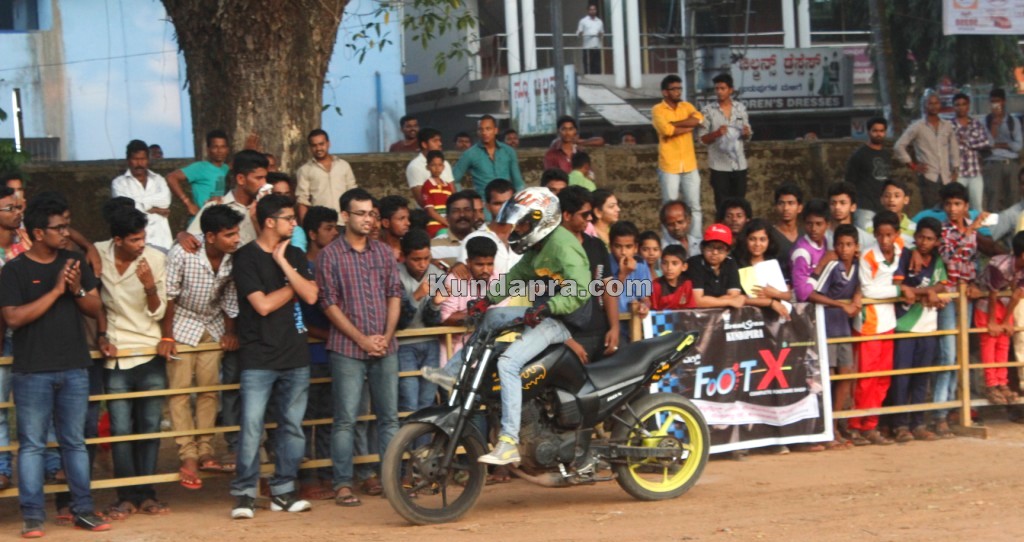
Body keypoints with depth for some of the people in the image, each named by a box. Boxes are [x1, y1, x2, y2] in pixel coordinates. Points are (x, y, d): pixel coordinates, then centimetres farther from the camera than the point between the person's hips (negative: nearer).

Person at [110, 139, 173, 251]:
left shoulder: (158, 180, 17)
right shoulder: (119, 183, 8)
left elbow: (165, 200, -1)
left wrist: (139, 202, -4)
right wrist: (154, 209, 0)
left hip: (160, 242, 3)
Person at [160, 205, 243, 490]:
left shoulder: (235, 256, -16)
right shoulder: (182, 254, -27)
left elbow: (231, 295, -2)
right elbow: (169, 296, -19)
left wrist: (230, 331, -5)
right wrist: (166, 337, -17)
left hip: (213, 325, 4)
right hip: (182, 323, -3)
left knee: (210, 387, 3)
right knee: (180, 389, -6)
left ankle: (205, 451, 10)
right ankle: (188, 457, -4)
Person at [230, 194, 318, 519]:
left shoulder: (295, 256, 13)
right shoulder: (246, 258, -4)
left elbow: (310, 295, -2)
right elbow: (263, 304, -12)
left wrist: (283, 263, -8)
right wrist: (293, 286, 1)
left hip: (296, 356, 5)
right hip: (259, 359, -5)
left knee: (292, 426, 7)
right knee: (251, 427, -8)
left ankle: (283, 491, 15)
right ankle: (245, 494, -1)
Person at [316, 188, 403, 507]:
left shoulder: (384, 253, 11)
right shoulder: (330, 255, -1)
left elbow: (395, 295, 9)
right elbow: (329, 304, -5)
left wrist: (386, 336, -5)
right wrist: (362, 339, -10)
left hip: (384, 347, 4)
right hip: (347, 348, -4)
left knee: (389, 417, 6)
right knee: (346, 419, -4)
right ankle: (343, 484, 0)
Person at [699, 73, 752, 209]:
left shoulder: (741, 108, 5)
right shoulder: (707, 111, -5)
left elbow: (747, 136, 12)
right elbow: (702, 139, -4)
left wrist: (746, 134, -11)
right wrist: (716, 133, -22)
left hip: (739, 164, 3)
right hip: (719, 165, -3)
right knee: (722, 204, 2)